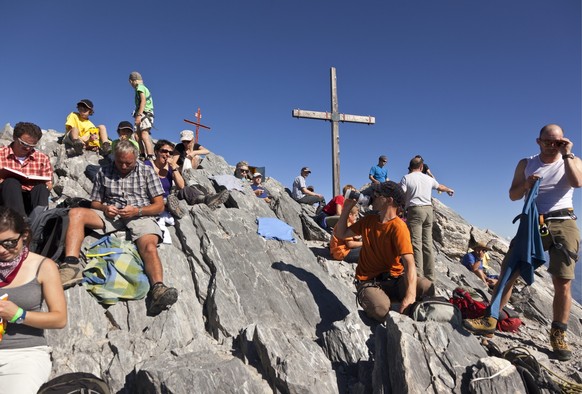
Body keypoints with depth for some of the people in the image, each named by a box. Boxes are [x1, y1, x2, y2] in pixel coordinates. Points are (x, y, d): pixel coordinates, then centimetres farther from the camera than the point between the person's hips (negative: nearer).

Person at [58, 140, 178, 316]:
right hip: (111, 215, 3)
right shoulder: (104, 172, 15)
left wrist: (137, 211, -13)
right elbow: (94, 202, 20)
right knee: (75, 213, -22)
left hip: (140, 216, -3)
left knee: (150, 247, -34)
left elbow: (159, 206, 4)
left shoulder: (147, 171, 9)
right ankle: (71, 266, -36)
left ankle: (158, 289, -54)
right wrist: (104, 208, -4)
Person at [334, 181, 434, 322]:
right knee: (380, 309, -33)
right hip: (368, 281, 2)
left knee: (427, 288, -31)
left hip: (394, 279, -2)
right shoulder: (368, 220, 7)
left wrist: (410, 295, -38)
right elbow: (341, 234, 14)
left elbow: (409, 263, -23)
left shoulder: (398, 227, -12)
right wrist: (347, 208, 4)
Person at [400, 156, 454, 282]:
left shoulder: (406, 178, 0)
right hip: (428, 210, 5)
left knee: (416, 243, -10)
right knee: (427, 244, 8)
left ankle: (418, 275, -18)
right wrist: (449, 190, 56)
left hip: (414, 210, -5)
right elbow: (440, 186, 36)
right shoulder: (428, 178, 15)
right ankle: (430, 276, 12)